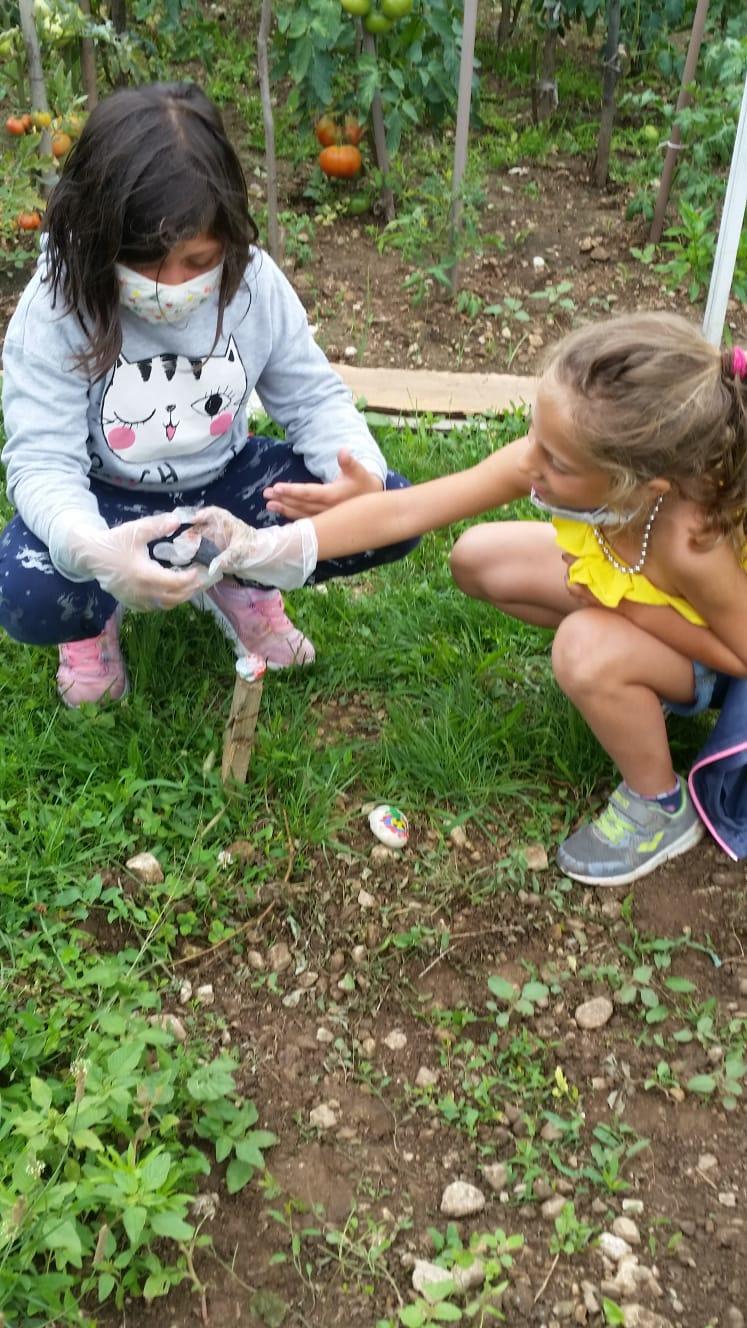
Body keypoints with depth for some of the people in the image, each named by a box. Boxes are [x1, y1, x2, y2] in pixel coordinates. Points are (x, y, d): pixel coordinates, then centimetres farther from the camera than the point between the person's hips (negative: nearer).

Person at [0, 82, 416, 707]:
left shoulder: (255, 281, -16)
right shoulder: (57, 306, -24)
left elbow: (313, 396, -7)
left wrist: (362, 473, -31)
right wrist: (95, 550, -51)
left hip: (225, 480, 3)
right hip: (108, 498, -3)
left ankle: (238, 581, 8)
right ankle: (95, 616, 5)